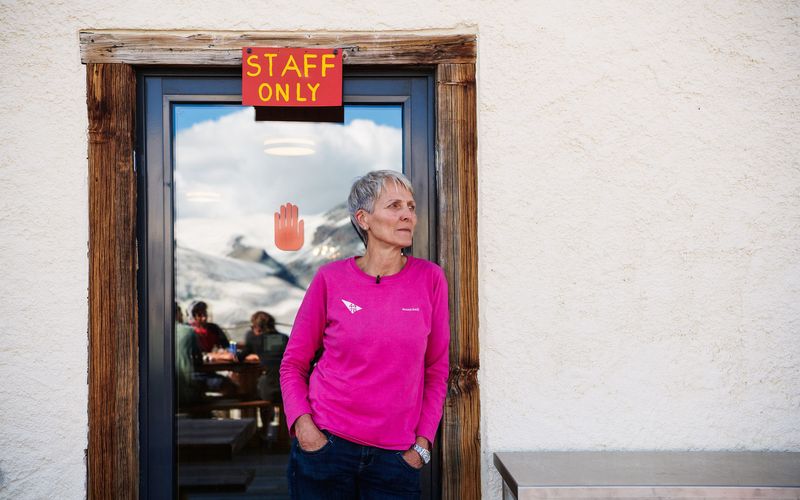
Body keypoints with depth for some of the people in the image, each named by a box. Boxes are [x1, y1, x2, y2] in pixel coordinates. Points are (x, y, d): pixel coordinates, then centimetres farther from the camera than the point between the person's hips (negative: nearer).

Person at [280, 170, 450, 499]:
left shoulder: (430, 279, -2)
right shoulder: (330, 278, -4)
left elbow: (436, 370, 4)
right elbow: (293, 364, 4)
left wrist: (422, 442, 0)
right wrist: (303, 425, -9)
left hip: (395, 456, 1)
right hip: (324, 444, 0)